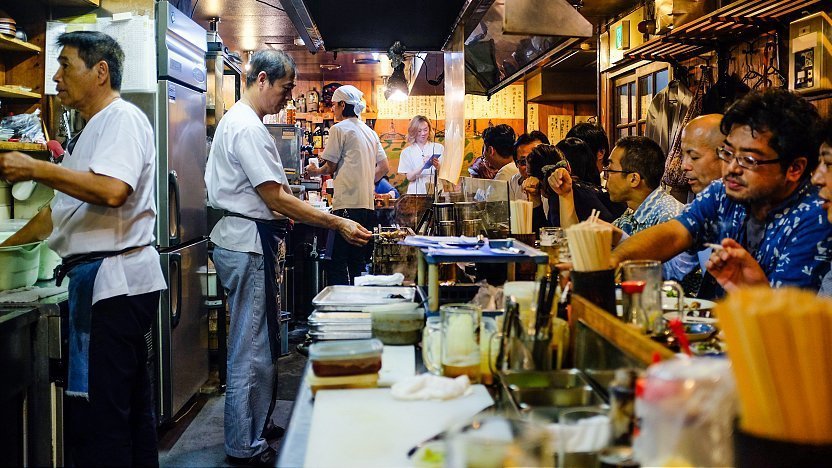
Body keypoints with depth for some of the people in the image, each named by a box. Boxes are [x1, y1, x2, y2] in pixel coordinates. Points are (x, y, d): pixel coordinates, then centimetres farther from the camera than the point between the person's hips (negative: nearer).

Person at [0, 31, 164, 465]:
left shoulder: (123, 118, -8)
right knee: (129, 410, 15)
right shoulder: (95, 128, 23)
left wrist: (36, 168, -18)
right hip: (110, 283, 11)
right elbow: (61, 209, 27)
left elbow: (112, 190, -26)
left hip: (114, 279, -11)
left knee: (96, 420, -9)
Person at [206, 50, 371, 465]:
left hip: (243, 240, 11)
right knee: (251, 349, -3)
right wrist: (337, 223, -20)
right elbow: (276, 198, -21)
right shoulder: (248, 127, -17)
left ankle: (256, 428, 29)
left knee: (258, 343, 18)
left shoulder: (236, 120, 17)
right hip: (248, 244, -11)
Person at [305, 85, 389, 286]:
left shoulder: (339, 128, -3)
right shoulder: (370, 132, 19)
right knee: (359, 263, 12)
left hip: (347, 204, -8)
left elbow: (330, 166, 0)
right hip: (367, 203, 8)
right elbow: (383, 167, 19)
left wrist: (316, 171, 19)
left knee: (337, 263, -7)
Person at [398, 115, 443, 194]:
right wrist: (423, 166, -15)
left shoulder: (438, 148, 8)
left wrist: (437, 166, -15)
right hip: (416, 192, 0)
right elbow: (409, 177, 1)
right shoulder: (407, 151, 9)